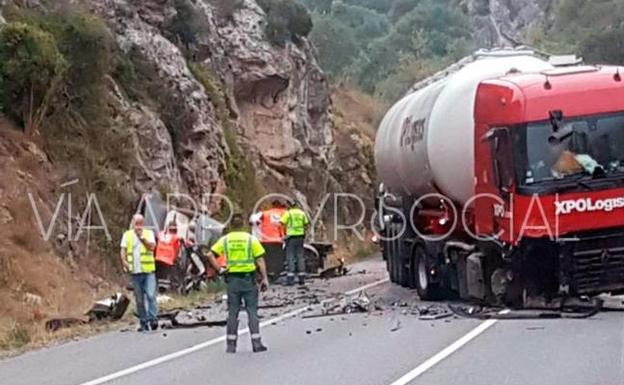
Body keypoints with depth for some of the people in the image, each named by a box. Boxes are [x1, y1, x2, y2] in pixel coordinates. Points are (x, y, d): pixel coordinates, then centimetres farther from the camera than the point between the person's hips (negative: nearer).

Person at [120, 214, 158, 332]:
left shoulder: (148, 233, 7)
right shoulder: (127, 235, 10)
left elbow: (152, 246, -8)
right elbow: (123, 250, 3)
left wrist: (141, 236, -15)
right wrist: (124, 262, -14)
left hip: (148, 270, -2)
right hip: (135, 271, 2)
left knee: (151, 295, -14)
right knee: (139, 299, 5)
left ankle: (153, 318, -12)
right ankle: (143, 322, 10)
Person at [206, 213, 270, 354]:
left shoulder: (225, 240, 3)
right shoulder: (251, 239, -3)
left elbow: (210, 255, -5)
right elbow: (260, 260, -6)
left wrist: (219, 270, -2)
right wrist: (264, 278, -3)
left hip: (232, 279, 2)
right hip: (248, 278, -2)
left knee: (232, 312, 6)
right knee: (252, 311, 2)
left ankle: (231, 345, 6)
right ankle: (256, 343, -1)